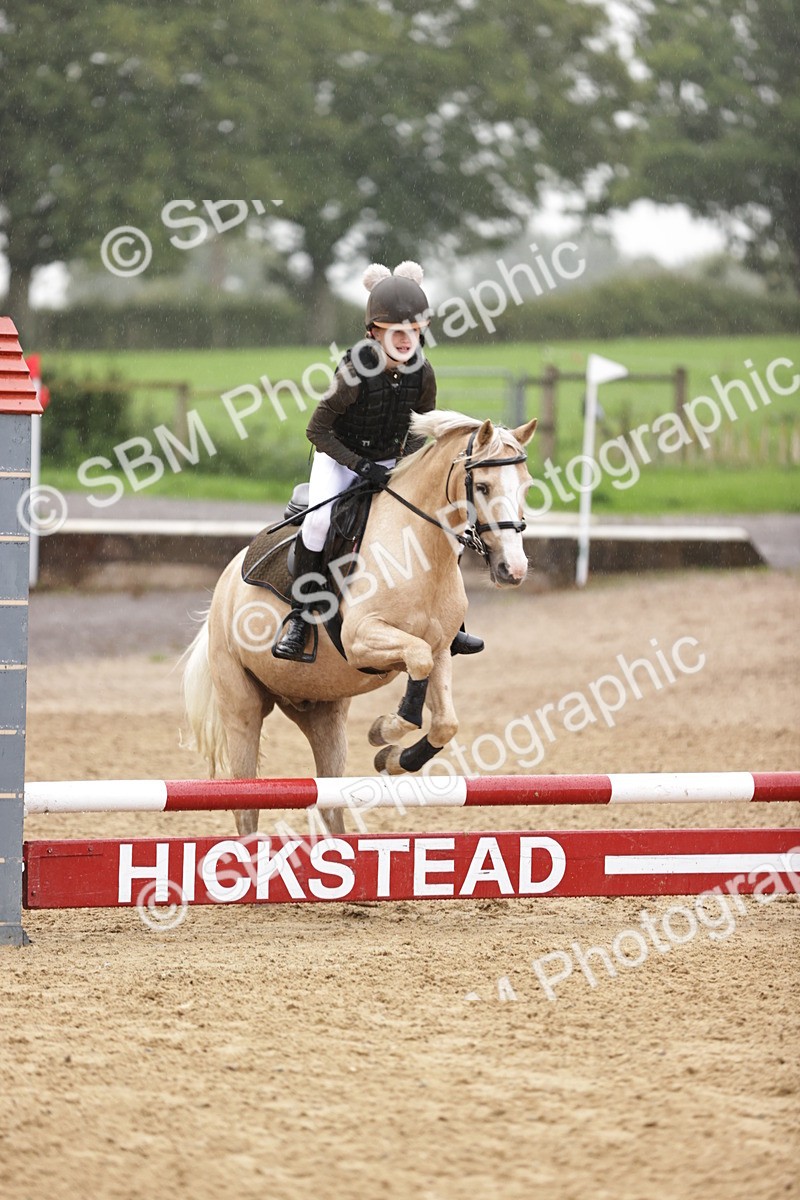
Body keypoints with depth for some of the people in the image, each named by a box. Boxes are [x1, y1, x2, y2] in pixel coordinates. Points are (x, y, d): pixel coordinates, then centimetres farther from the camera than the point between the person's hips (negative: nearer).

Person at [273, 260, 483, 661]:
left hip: (389, 463, 5)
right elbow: (318, 430, -19)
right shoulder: (354, 374, -27)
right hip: (339, 459, -4)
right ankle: (299, 616, -18)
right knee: (319, 518, -31)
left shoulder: (422, 373, -13)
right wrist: (361, 466, -25)